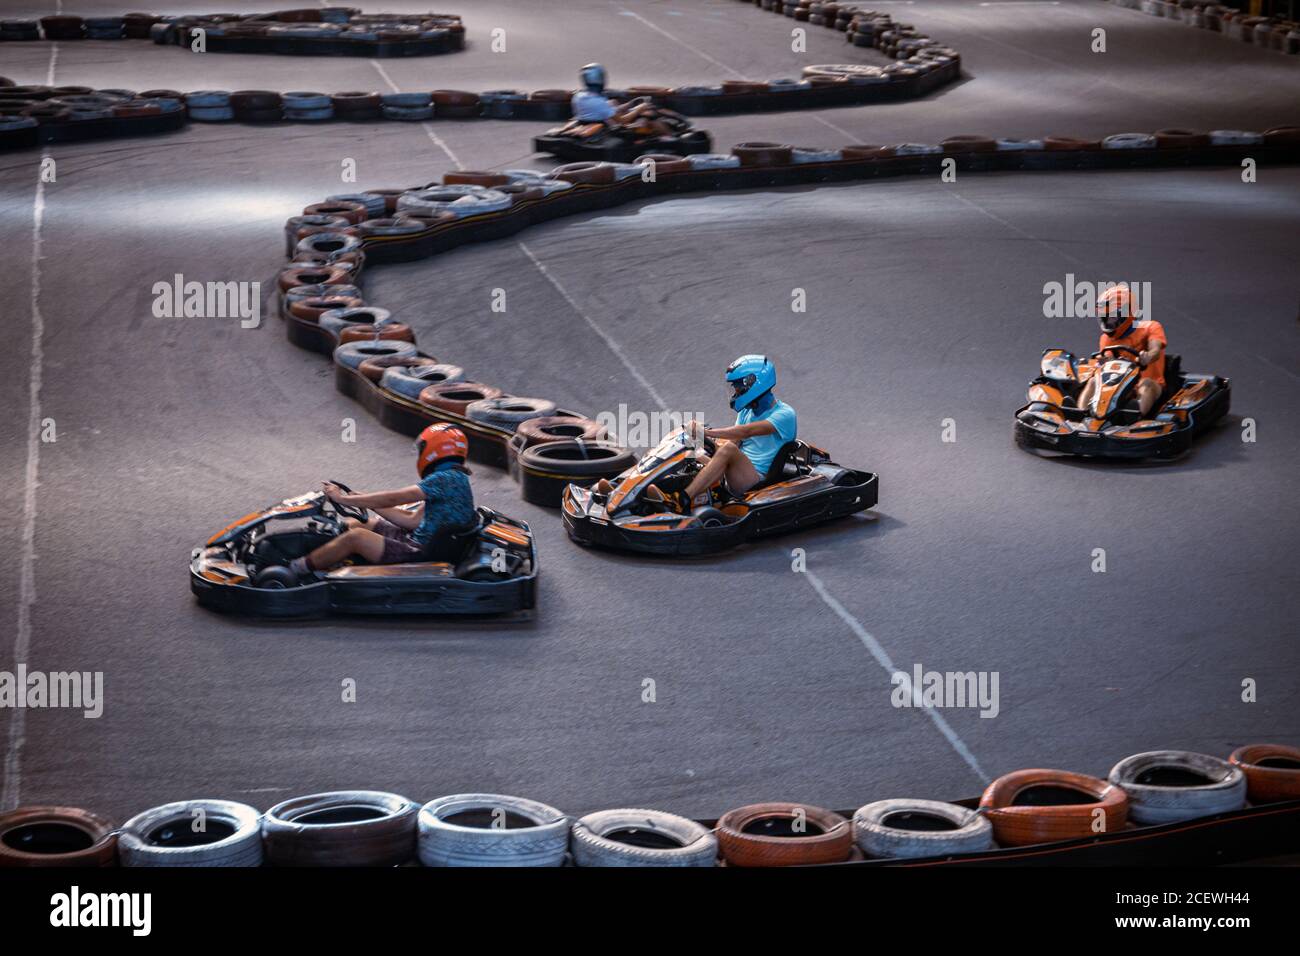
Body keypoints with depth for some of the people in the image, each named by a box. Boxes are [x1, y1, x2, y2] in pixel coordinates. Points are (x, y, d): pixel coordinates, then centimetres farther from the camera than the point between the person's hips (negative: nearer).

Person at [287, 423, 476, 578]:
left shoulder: (447, 479, -18)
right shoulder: (451, 478, 15)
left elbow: (392, 499, -19)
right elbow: (413, 520, 15)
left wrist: (343, 498, -13)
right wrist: (366, 503, 12)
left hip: (423, 555, -10)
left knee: (356, 536, -21)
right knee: (352, 523, 13)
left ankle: (295, 569, -9)